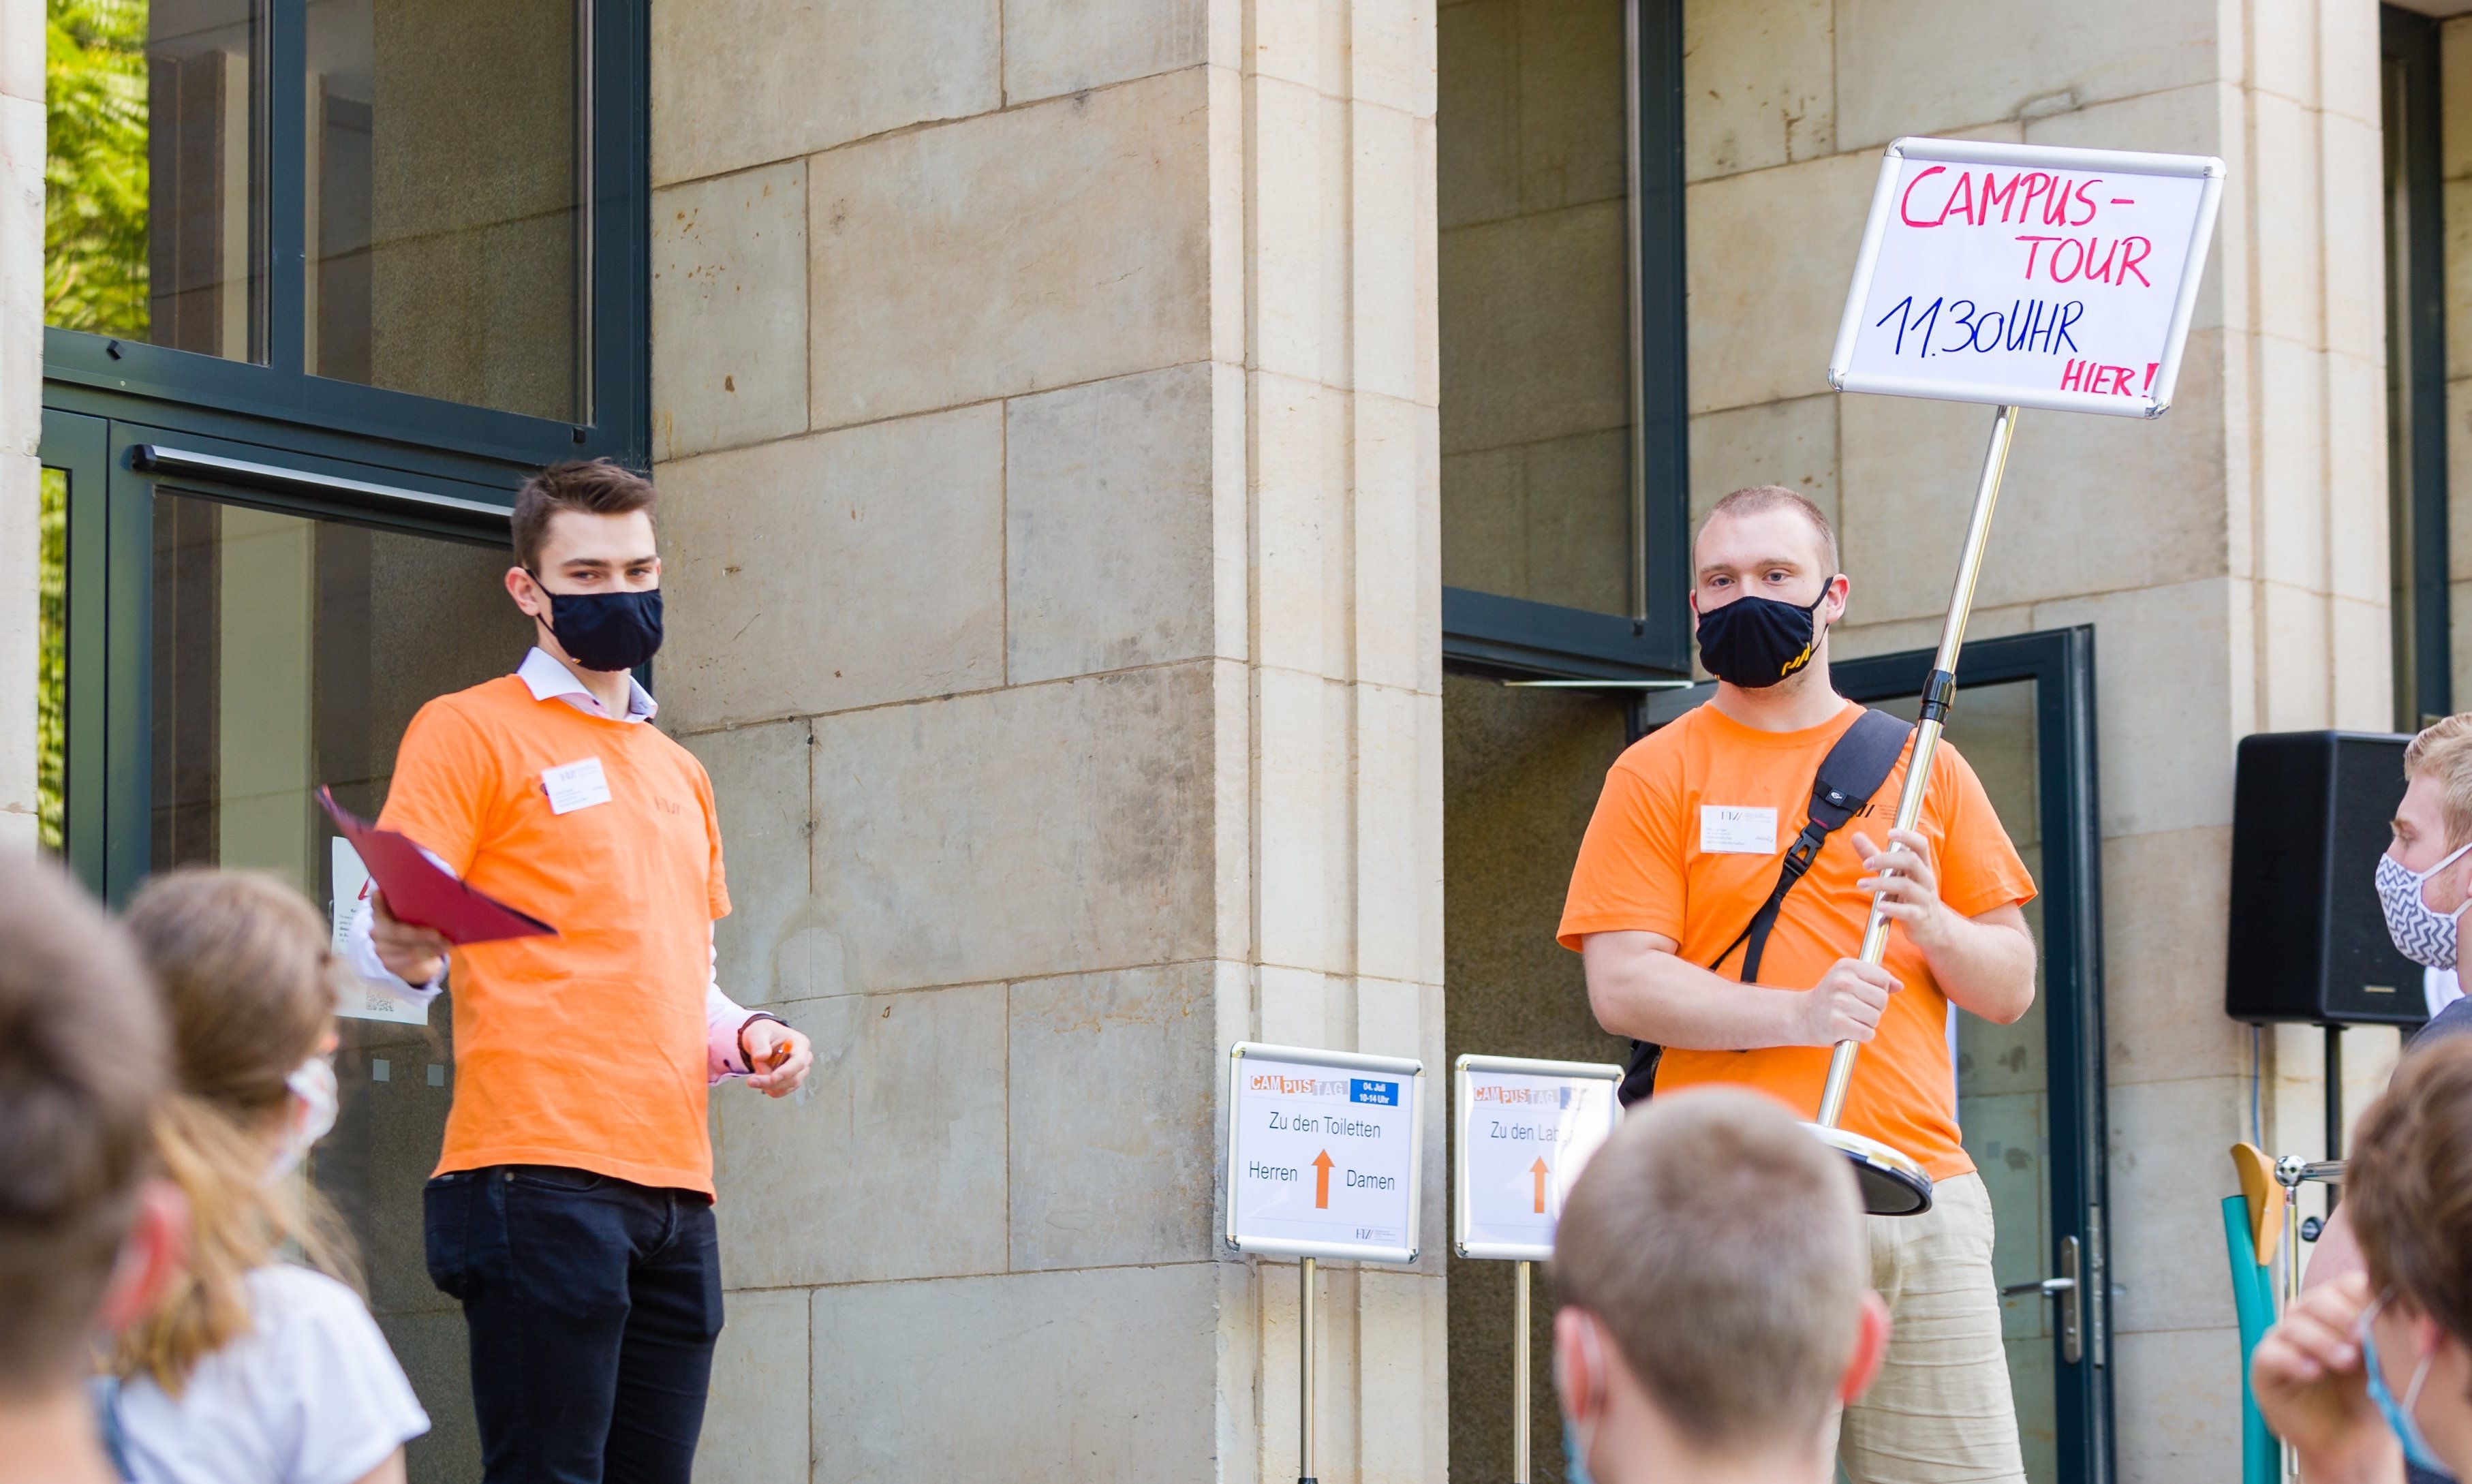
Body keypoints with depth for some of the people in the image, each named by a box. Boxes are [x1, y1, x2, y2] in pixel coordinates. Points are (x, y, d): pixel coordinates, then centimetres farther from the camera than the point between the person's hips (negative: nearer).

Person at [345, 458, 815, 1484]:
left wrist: (741, 1037, 11)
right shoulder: (471, 730, 3)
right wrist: (405, 953, -28)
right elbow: (392, 938, -5)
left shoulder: (679, 774, 26)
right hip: (541, 1176, -7)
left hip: (675, 1189, 7)